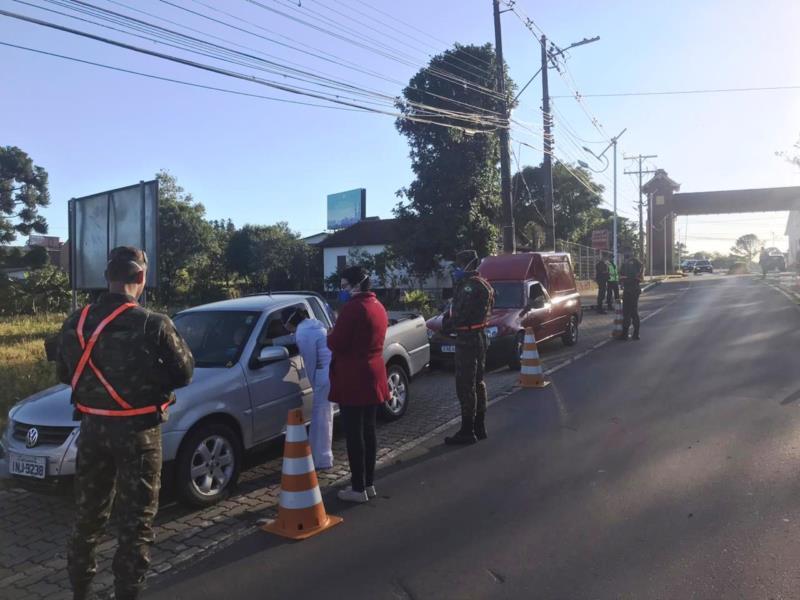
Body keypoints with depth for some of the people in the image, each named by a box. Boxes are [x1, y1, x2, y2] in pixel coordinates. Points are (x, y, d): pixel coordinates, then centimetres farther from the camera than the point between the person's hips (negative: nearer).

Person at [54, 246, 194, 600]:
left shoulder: (75, 323, -3)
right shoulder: (154, 325, -19)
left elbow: (65, 374, 9)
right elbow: (184, 373, -9)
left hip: (93, 428, 5)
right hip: (138, 431, -5)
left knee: (88, 512, 21)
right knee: (136, 518, 8)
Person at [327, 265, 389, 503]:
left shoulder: (353, 307, -16)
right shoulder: (378, 306, 13)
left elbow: (335, 343, -17)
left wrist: (332, 335, 3)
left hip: (352, 379, -9)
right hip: (372, 377, 9)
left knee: (354, 434, -1)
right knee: (368, 431, 14)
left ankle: (358, 488, 6)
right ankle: (369, 483, 22)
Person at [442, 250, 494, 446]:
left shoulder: (470, 286, -17)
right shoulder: (482, 284, 16)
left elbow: (461, 315, -23)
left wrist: (447, 324, -7)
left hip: (467, 338, -11)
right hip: (480, 335, 11)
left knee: (465, 385, -6)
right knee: (477, 382, 15)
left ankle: (467, 431, -2)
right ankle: (479, 427, 24)